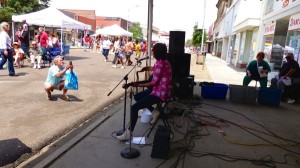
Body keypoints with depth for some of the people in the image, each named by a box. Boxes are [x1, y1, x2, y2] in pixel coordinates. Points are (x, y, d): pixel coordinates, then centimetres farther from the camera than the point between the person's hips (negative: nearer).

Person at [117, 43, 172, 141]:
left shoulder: (159, 63, -19)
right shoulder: (165, 62, 12)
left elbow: (154, 83, -22)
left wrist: (138, 85, -18)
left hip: (159, 94, -10)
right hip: (162, 92, 10)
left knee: (135, 107, -15)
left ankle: (129, 132, -12)